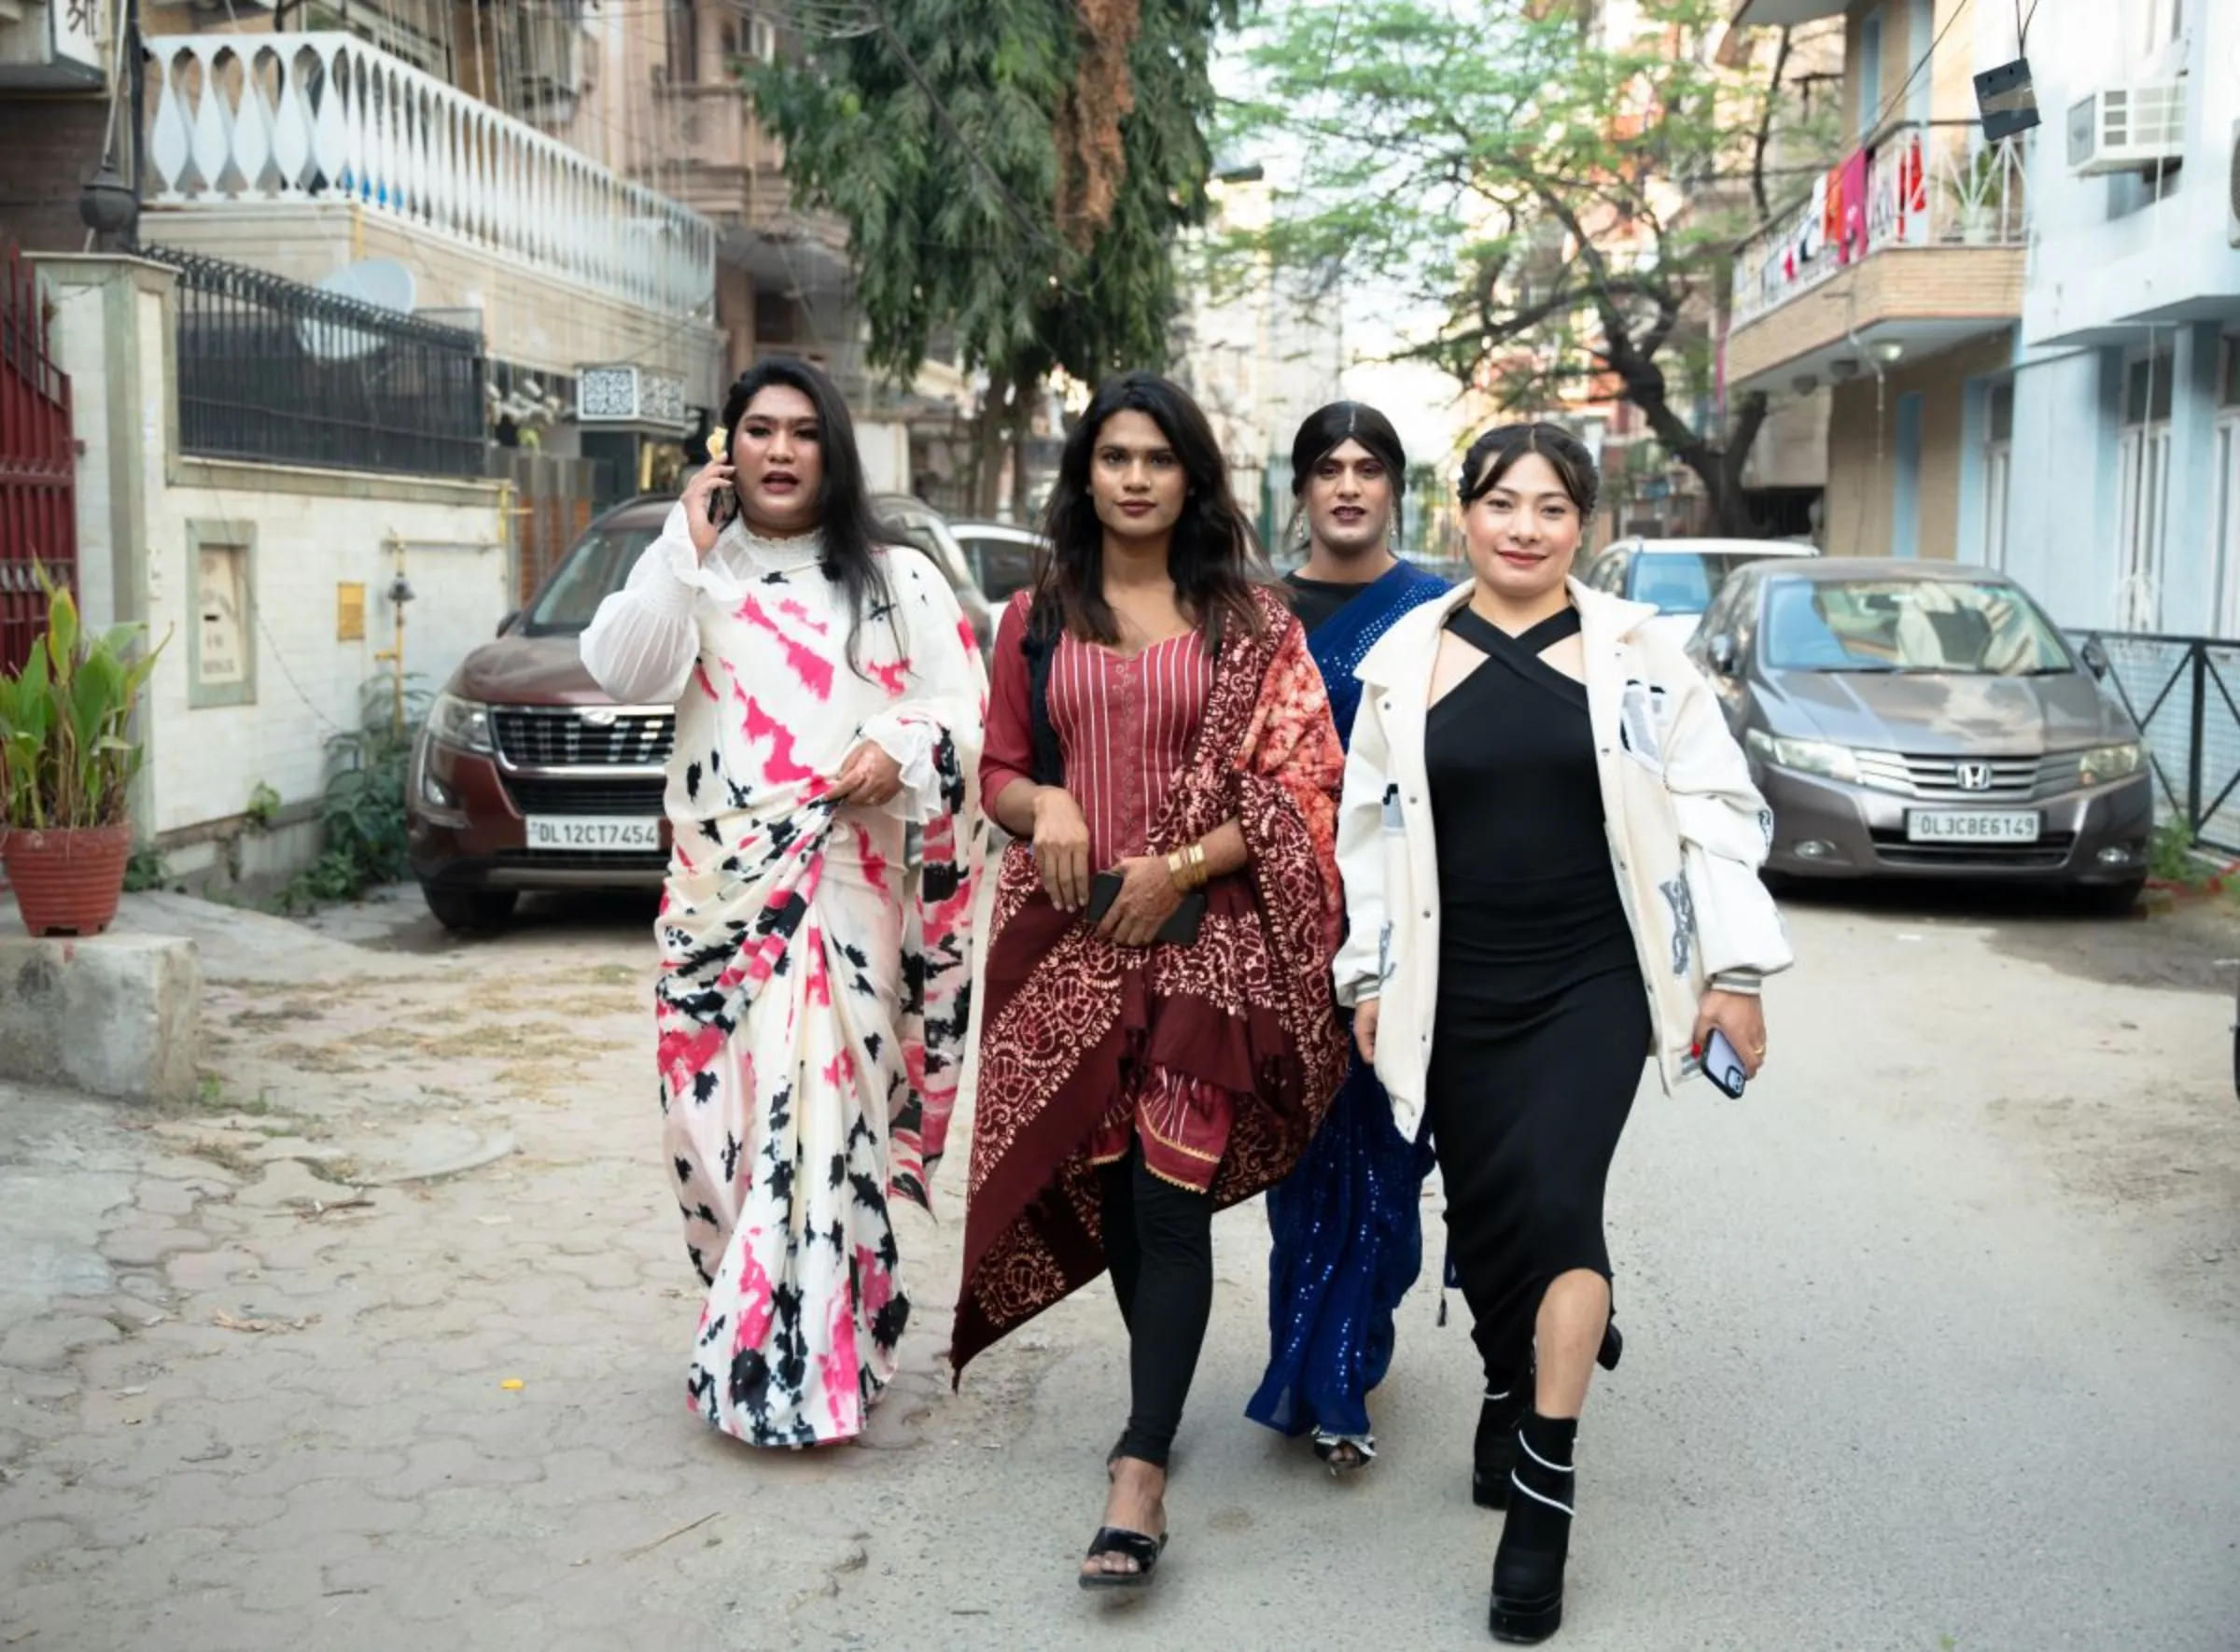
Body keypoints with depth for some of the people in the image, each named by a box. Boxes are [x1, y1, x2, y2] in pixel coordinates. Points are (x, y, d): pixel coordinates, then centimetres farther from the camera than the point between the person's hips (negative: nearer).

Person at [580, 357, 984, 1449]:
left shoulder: (897, 579, 10)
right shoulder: (691, 572, 11)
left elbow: (965, 711, 4)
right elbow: (622, 676, -6)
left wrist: (900, 747, -16)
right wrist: (686, 547, -7)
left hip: (848, 887, -1)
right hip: (720, 886, 2)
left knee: (826, 1106, -8)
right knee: (723, 1109, 1)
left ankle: (810, 1357, 0)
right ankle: (755, 1339, 17)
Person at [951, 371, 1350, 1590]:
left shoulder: (1249, 619, 3)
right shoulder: (1036, 618, 10)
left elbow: (1303, 788, 0)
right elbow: (997, 771, 14)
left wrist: (1181, 868, -11)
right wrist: (1044, 804, -9)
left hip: (1202, 936, -3)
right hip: (1070, 939, 3)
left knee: (1171, 1193, -10)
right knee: (1108, 1181, 8)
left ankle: (1140, 1468, -10)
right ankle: (1162, 1387, 30)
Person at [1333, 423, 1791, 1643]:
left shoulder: (1635, 654, -2)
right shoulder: (1406, 658, 2)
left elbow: (1716, 811, 0)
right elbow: (1368, 825, 8)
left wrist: (1735, 972, -3)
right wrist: (1370, 976, 8)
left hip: (1592, 987, -2)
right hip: (1455, 993, 2)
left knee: (1558, 1205, -14)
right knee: (1483, 1218, 10)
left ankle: (1544, 1490, -3)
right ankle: (1509, 1399, 39)